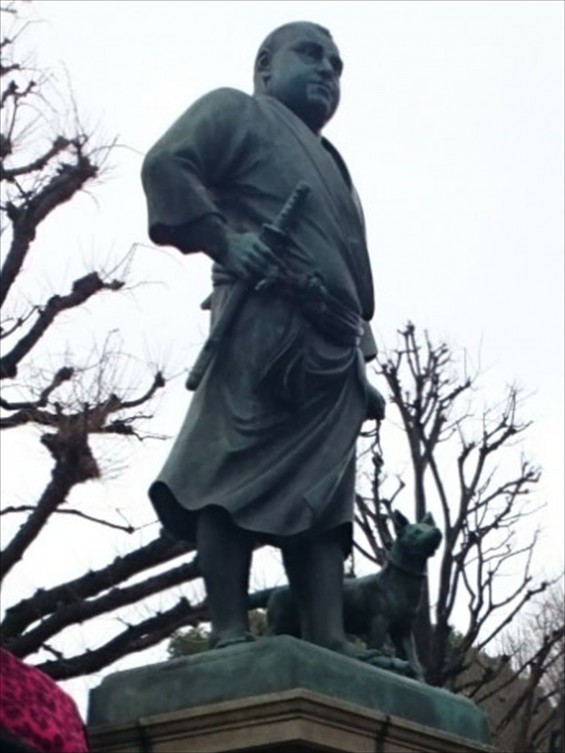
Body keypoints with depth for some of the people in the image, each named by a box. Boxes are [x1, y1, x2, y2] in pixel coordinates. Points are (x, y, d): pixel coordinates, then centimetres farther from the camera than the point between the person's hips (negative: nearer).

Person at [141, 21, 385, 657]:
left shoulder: (330, 166, 37)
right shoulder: (238, 111, 15)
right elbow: (166, 164, -5)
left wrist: (362, 368, 21)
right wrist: (223, 240, -17)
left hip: (333, 350, 8)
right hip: (265, 323, -8)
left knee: (321, 503, -2)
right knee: (235, 478, -13)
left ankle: (329, 646, -7)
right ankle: (230, 636, -16)